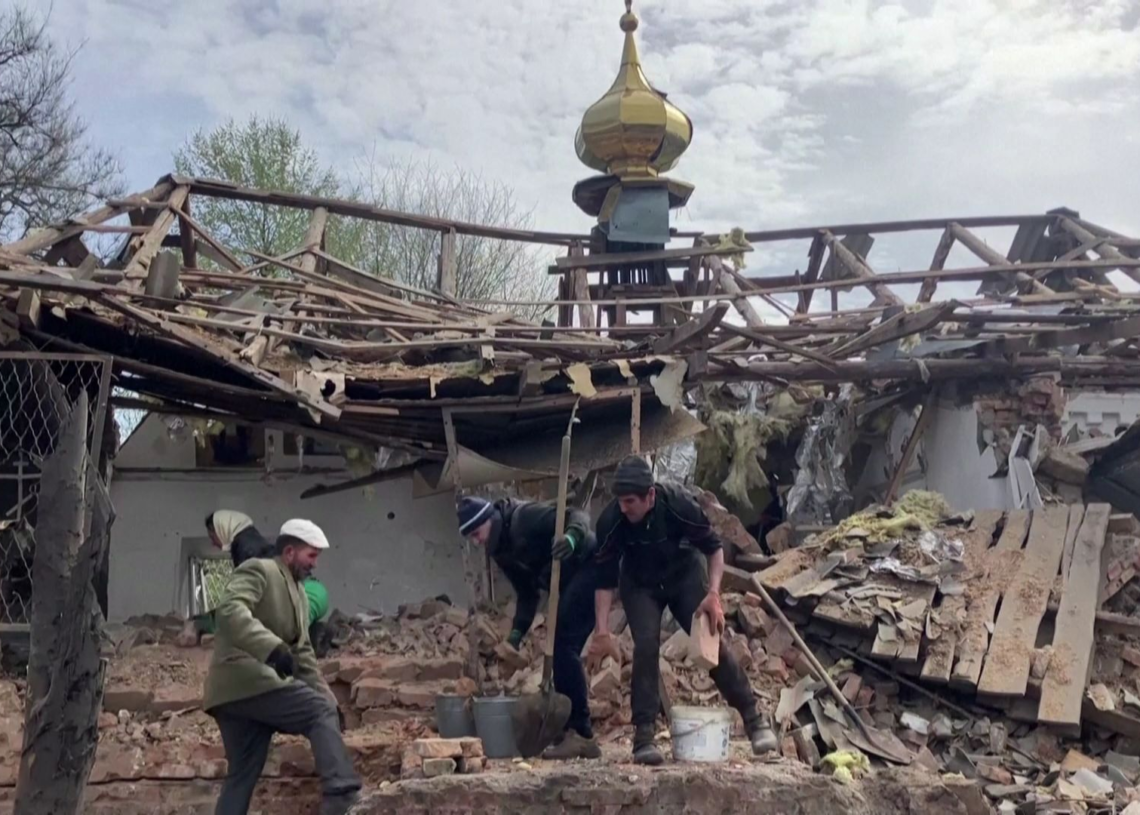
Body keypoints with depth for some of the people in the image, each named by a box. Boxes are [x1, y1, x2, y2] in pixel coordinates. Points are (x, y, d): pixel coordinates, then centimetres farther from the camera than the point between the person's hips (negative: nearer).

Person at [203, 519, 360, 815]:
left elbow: (302, 653, 24)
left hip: (238, 691, 10)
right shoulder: (258, 570, -3)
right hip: (245, 680, -10)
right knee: (321, 713, -15)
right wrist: (272, 648, -34)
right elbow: (230, 611, -22)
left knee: (242, 774, 8)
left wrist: (326, 697, 13)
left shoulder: (299, 595, 26)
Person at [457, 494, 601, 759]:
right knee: (563, 649, 8)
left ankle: (579, 732, -11)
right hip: (568, 583, 10)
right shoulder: (501, 551, 9)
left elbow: (577, 515, -21)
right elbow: (527, 593, 13)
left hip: (587, 567, -10)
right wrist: (517, 632, 2)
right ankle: (577, 733, 15)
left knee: (563, 645, -15)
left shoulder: (525, 517, -17)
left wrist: (571, 537, -42)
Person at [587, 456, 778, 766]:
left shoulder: (679, 504, -32)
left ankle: (754, 718, 9)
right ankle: (643, 735, -9)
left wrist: (713, 594, -27)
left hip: (684, 575, 0)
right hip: (639, 585, 0)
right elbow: (605, 579, -20)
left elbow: (714, 548, -16)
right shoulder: (610, 520, -29)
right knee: (646, 646, -18)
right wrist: (602, 631, -25)